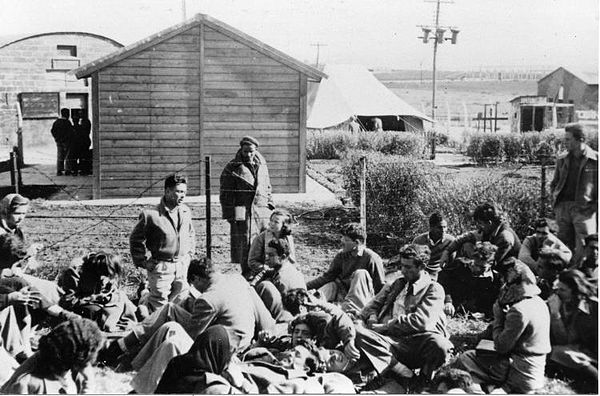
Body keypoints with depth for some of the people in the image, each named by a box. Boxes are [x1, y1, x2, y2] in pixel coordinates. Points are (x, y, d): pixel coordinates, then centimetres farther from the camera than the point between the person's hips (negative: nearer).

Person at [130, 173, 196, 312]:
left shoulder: (186, 212, 4)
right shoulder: (151, 215, -13)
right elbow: (135, 239, -4)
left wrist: (189, 254, 14)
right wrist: (142, 262, -5)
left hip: (182, 266, 5)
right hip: (161, 268, -5)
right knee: (160, 307, -1)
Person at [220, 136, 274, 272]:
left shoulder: (262, 166, 14)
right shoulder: (232, 168, -2)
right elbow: (226, 194, -3)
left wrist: (271, 207, 15)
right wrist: (229, 215, -8)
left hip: (262, 211, 4)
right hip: (243, 213, -4)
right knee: (245, 245, -2)